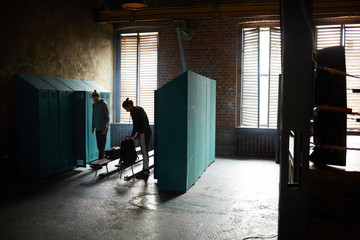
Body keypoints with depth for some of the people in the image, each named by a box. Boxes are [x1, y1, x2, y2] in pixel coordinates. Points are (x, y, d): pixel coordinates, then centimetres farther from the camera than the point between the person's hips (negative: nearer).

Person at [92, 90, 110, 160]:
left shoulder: (103, 104, -8)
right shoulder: (94, 105, 12)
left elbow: (107, 117, -11)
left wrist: (104, 127, -16)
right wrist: (93, 128, 17)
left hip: (103, 128, -7)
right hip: (97, 128, 7)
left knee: (102, 145, -7)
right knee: (99, 145, 7)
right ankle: (103, 158, 19)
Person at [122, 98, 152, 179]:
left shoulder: (133, 111, -9)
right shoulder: (139, 108, 19)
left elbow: (135, 125, -11)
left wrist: (132, 135, 2)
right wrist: (138, 135, 21)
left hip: (143, 133, -10)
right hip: (148, 131, 10)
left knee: (144, 152, -6)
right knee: (145, 152, 14)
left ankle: (145, 173, -2)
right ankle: (146, 170, 20)